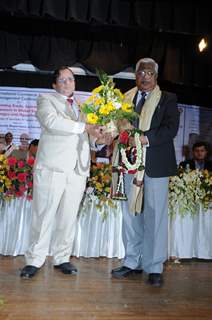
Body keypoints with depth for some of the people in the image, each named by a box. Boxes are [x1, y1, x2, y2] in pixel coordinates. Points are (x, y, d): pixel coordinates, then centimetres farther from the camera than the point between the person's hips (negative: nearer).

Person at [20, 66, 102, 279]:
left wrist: (102, 135, -1)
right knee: (44, 215, -2)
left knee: (68, 217, 6)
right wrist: (85, 127, -15)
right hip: (52, 167, -4)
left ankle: (62, 258, 18)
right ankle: (35, 260, 10)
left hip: (77, 170, 4)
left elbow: (91, 134, 22)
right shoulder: (46, 99, 8)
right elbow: (52, 122, -12)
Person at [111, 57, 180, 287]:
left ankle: (154, 267, 8)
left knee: (155, 214, -1)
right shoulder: (126, 98, 15)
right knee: (130, 213, 8)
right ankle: (132, 262, 21)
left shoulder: (168, 99, 6)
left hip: (155, 164, -3)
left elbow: (172, 128, -6)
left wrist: (146, 138, -18)